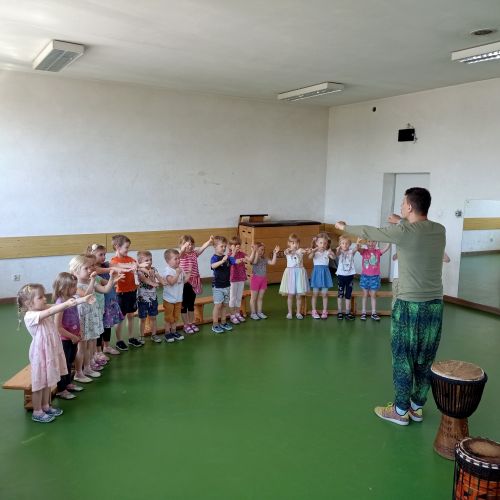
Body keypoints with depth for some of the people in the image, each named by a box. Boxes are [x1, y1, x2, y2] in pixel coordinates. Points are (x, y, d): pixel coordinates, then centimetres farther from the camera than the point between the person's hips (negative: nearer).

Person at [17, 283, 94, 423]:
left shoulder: (45, 310, 1)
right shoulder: (30, 317, -23)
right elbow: (49, 312, -38)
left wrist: (82, 300, -18)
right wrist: (67, 303, -47)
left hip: (51, 351, 8)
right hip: (40, 353, -8)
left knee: (48, 380, 20)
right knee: (39, 383, 6)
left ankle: (46, 406, 37)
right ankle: (37, 412, 21)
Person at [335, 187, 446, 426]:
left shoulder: (404, 232, -15)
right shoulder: (440, 230, 2)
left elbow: (369, 232, -2)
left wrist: (345, 227, 15)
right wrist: (403, 221, 41)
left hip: (410, 305, -6)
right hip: (435, 304, 6)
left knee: (403, 358, 7)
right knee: (425, 359, 15)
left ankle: (400, 410, 18)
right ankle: (417, 407, 28)